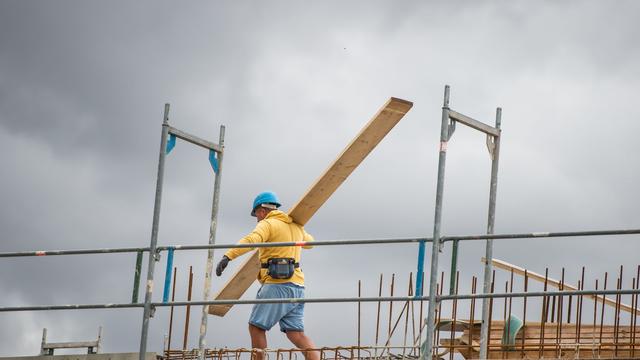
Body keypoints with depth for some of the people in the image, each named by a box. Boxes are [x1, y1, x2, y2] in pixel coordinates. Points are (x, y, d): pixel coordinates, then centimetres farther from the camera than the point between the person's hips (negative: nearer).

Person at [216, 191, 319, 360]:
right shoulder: (295, 226, 21)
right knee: (295, 333, 1)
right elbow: (309, 242, 41)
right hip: (296, 287, 8)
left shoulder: (268, 224, -3)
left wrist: (227, 256, -33)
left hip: (277, 285, -8)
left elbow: (250, 240, -24)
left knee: (256, 327, 0)